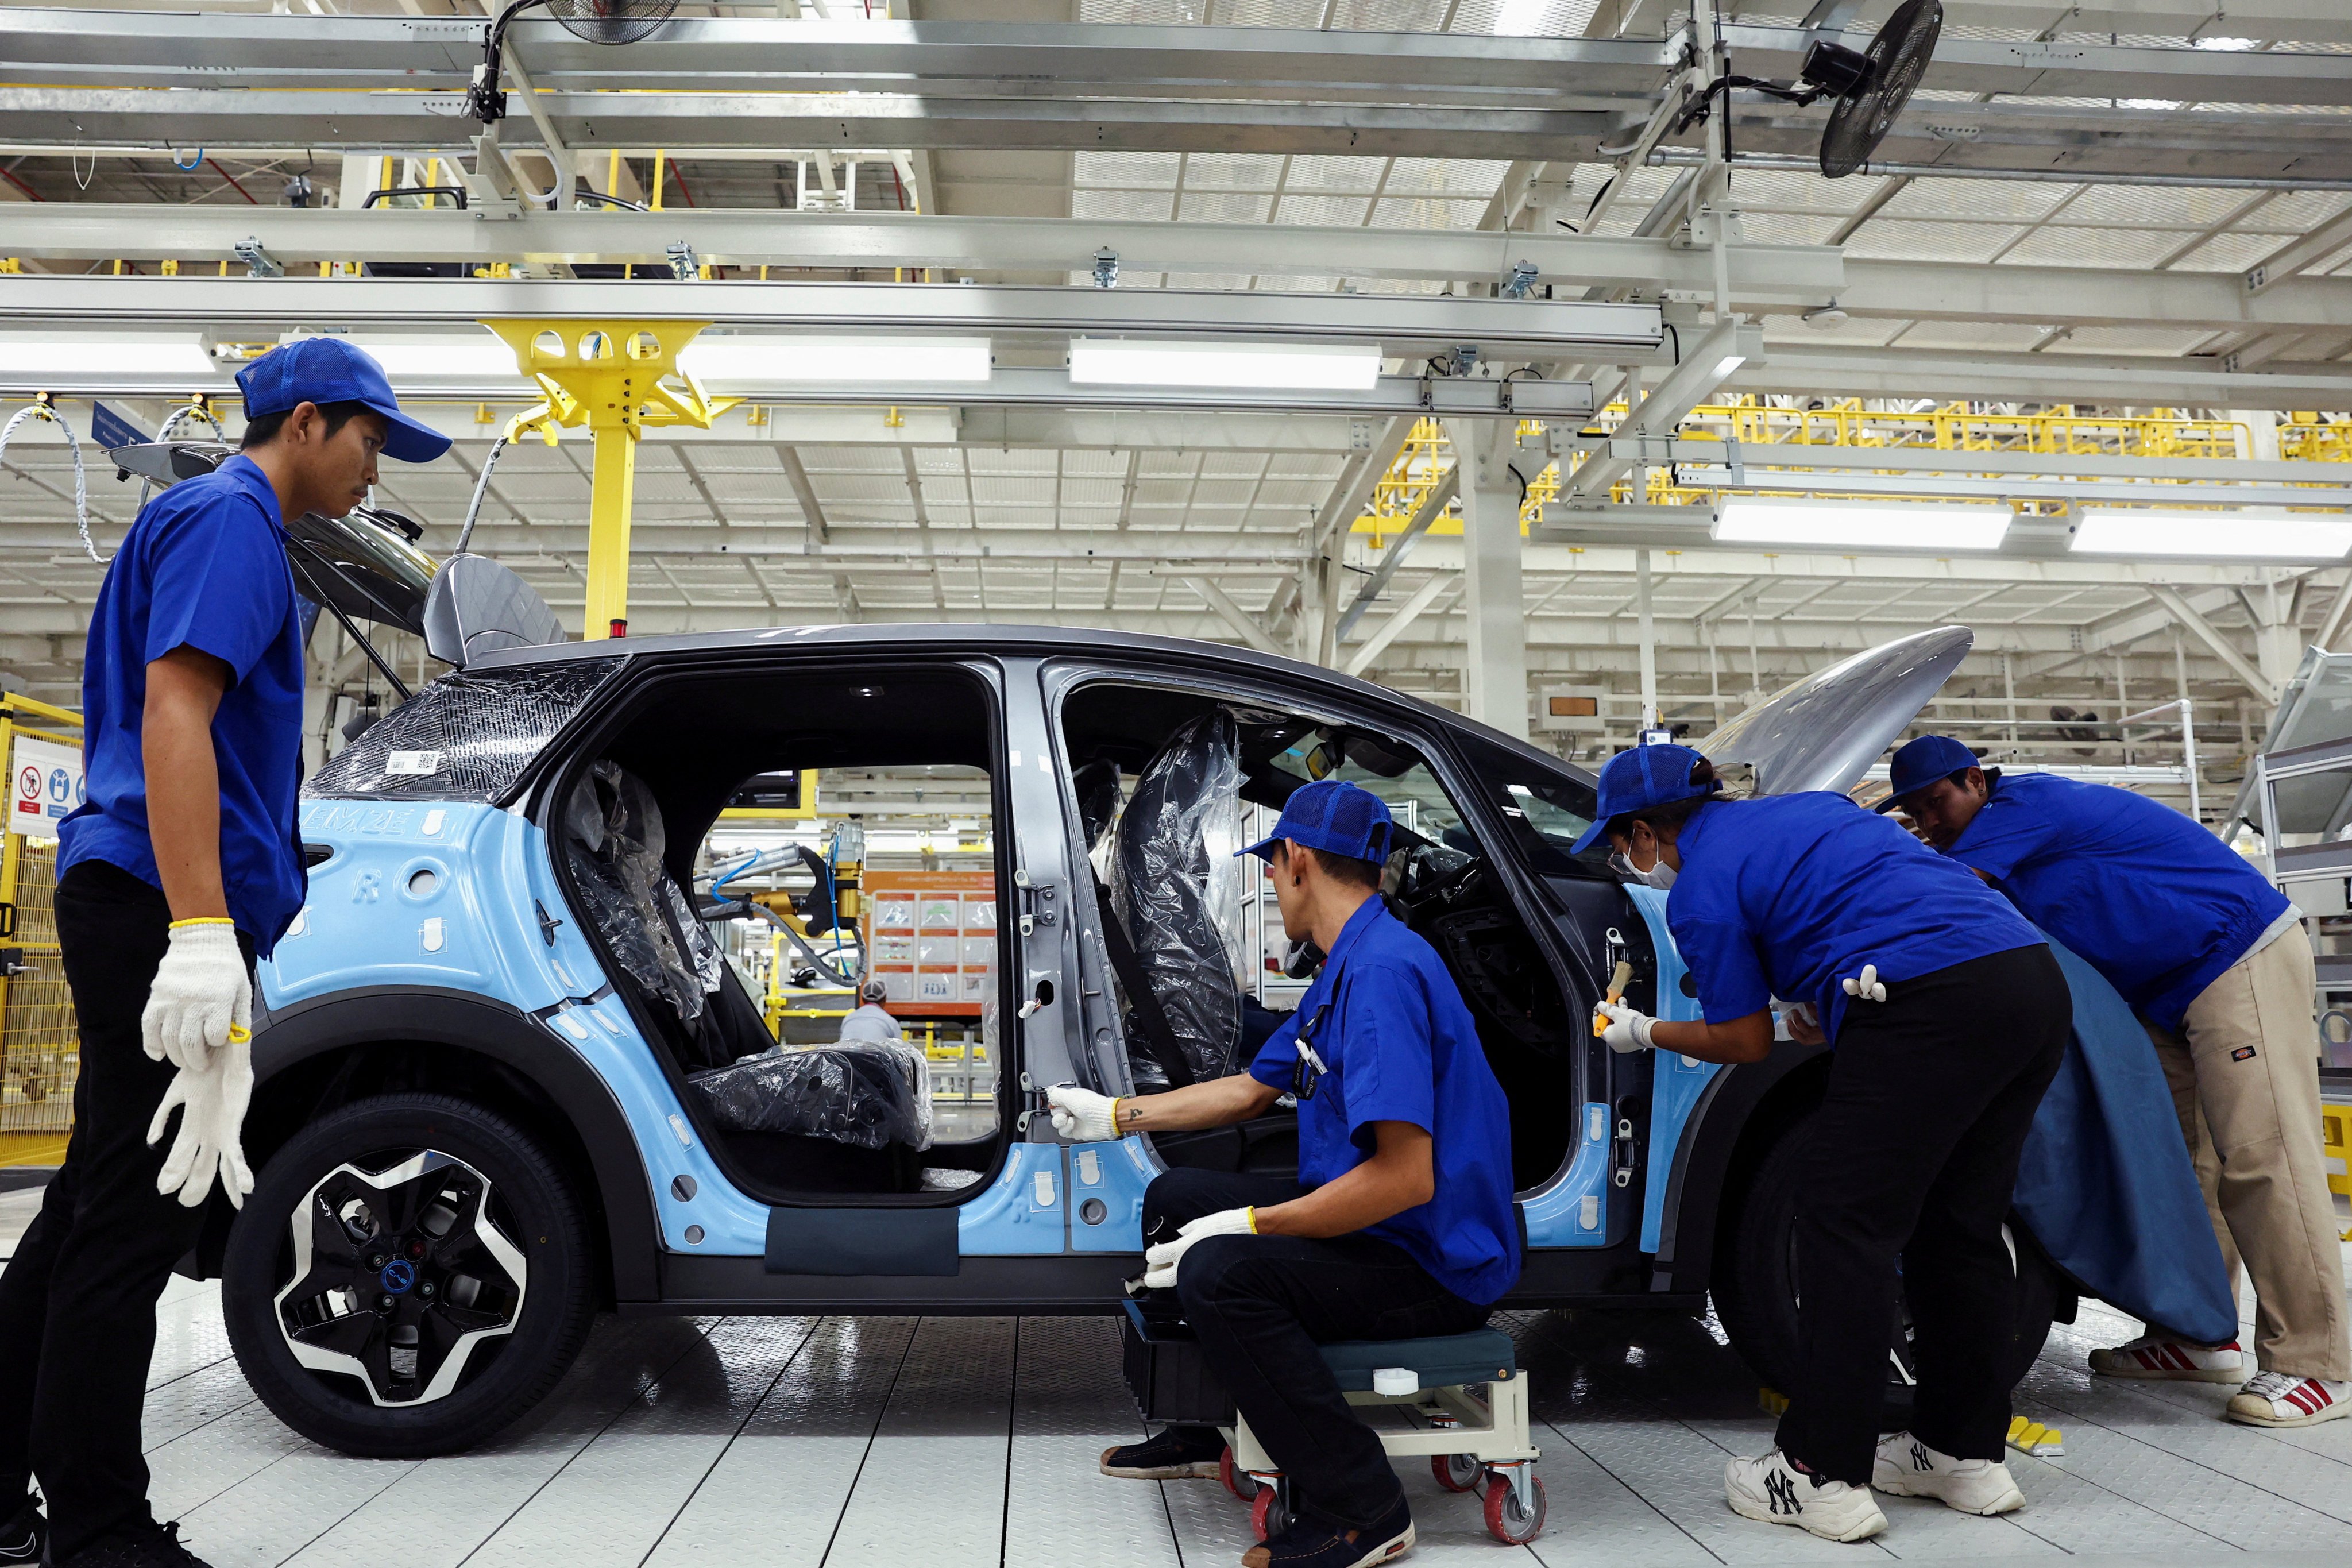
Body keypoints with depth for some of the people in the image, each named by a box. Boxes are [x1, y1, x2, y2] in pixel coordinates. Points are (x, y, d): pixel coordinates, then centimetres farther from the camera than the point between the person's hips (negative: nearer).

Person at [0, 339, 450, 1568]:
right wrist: (200, 932, -28)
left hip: (129, 911, 11)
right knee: (129, 1225, -5)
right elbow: (172, 710, -21)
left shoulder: (213, 520, 23)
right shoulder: (229, 519, -8)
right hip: (160, 909, -11)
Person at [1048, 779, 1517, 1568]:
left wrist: (1247, 1227, -23)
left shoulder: (1384, 971, -24)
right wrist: (1116, 1114, 23)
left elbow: (1405, 1177, -31)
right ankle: (1197, 1435, 28)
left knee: (1219, 1272, -29)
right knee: (1173, 1199, 15)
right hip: (1366, 1220, 11)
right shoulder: (1344, 968, 11)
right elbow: (1250, 1089, 21)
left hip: (1434, 1259, -11)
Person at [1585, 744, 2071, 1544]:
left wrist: (1645, 1033, 23)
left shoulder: (1700, 891, 1)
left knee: (1846, 1229, 0)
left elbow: (1746, 1042, 7)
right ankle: (1967, 1452, 27)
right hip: (2036, 976, 9)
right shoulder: (1804, 807, 25)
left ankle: (1824, 1476, 5)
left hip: (1931, 1000, -9)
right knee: (1958, 1228, 17)